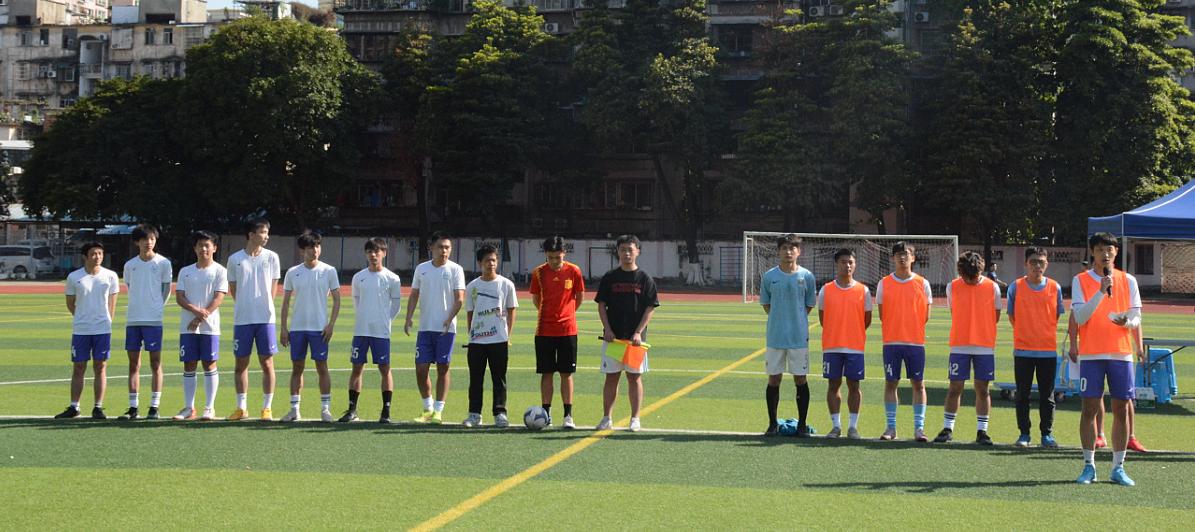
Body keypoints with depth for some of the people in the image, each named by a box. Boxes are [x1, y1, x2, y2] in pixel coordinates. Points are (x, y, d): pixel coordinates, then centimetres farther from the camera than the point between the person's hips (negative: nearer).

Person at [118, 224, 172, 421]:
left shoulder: (163, 263, 0)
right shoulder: (130, 265, 9)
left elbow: (166, 290, 6)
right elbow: (130, 288, 17)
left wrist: (156, 308, 1)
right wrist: (139, 307, 7)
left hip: (153, 319, -3)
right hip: (132, 319, 3)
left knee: (155, 362, -2)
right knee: (133, 363, 4)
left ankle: (154, 407, 2)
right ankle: (133, 407, 9)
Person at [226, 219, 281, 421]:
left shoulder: (271, 257, 4)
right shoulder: (235, 259, 4)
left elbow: (273, 288, 9)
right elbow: (233, 290, 11)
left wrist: (264, 306, 3)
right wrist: (245, 306, 7)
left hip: (265, 318, 0)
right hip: (242, 318, 1)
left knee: (267, 362, -1)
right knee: (241, 363, 5)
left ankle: (267, 408, 5)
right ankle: (241, 407, 13)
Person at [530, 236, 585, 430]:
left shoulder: (574, 271, -3)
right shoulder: (538, 273, -2)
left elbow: (580, 297, 9)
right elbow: (536, 299, 9)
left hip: (567, 330, -1)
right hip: (544, 331, 1)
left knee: (566, 373, 0)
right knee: (546, 373, 4)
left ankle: (568, 415, 3)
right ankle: (546, 413, 10)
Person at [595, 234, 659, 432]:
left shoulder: (645, 279, 1)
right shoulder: (609, 278, 5)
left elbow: (650, 308, -1)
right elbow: (601, 305, 6)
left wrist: (638, 332, -12)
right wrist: (607, 329, -7)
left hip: (635, 337, -1)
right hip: (612, 337, 1)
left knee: (634, 377, 3)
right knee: (611, 377, 4)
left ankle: (635, 419, 8)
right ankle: (607, 418, 7)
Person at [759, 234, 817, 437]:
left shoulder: (806, 276, 0)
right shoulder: (769, 276, 2)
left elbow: (809, 306, 8)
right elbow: (766, 305, 10)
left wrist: (796, 320, 1)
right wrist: (780, 319, 3)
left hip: (799, 337, -1)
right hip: (775, 336, 1)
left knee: (800, 379, 3)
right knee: (773, 379, 4)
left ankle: (802, 424, 11)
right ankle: (772, 424, 13)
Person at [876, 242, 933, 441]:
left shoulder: (922, 284, 3)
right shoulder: (884, 284, 4)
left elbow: (926, 316, 7)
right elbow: (882, 314, 8)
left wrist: (913, 329, 4)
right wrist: (895, 329, 5)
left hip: (916, 342, 0)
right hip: (891, 342, 1)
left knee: (918, 384, 1)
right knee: (890, 383, 3)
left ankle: (919, 427, 5)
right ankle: (891, 427, 10)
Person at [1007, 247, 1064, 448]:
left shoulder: (1055, 288, 2)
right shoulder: (1016, 287, 0)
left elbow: (1057, 316, 13)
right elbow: (1011, 316, 9)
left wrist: (1046, 334, 9)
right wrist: (1025, 332, 7)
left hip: (1048, 349, 1)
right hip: (1023, 349, -1)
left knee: (1047, 395, 5)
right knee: (1023, 395, 4)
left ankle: (1047, 434, 12)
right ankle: (1024, 433, 12)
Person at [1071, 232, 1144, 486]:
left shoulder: (1128, 281, 7)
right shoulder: (1080, 280, 2)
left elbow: (1136, 318, 6)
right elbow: (1080, 317, -8)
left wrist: (1126, 320, -17)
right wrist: (1101, 292, -18)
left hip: (1121, 353, 2)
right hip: (1091, 354, -2)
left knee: (1121, 409, 2)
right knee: (1090, 408, -2)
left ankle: (1118, 467, 9)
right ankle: (1089, 466, 6)